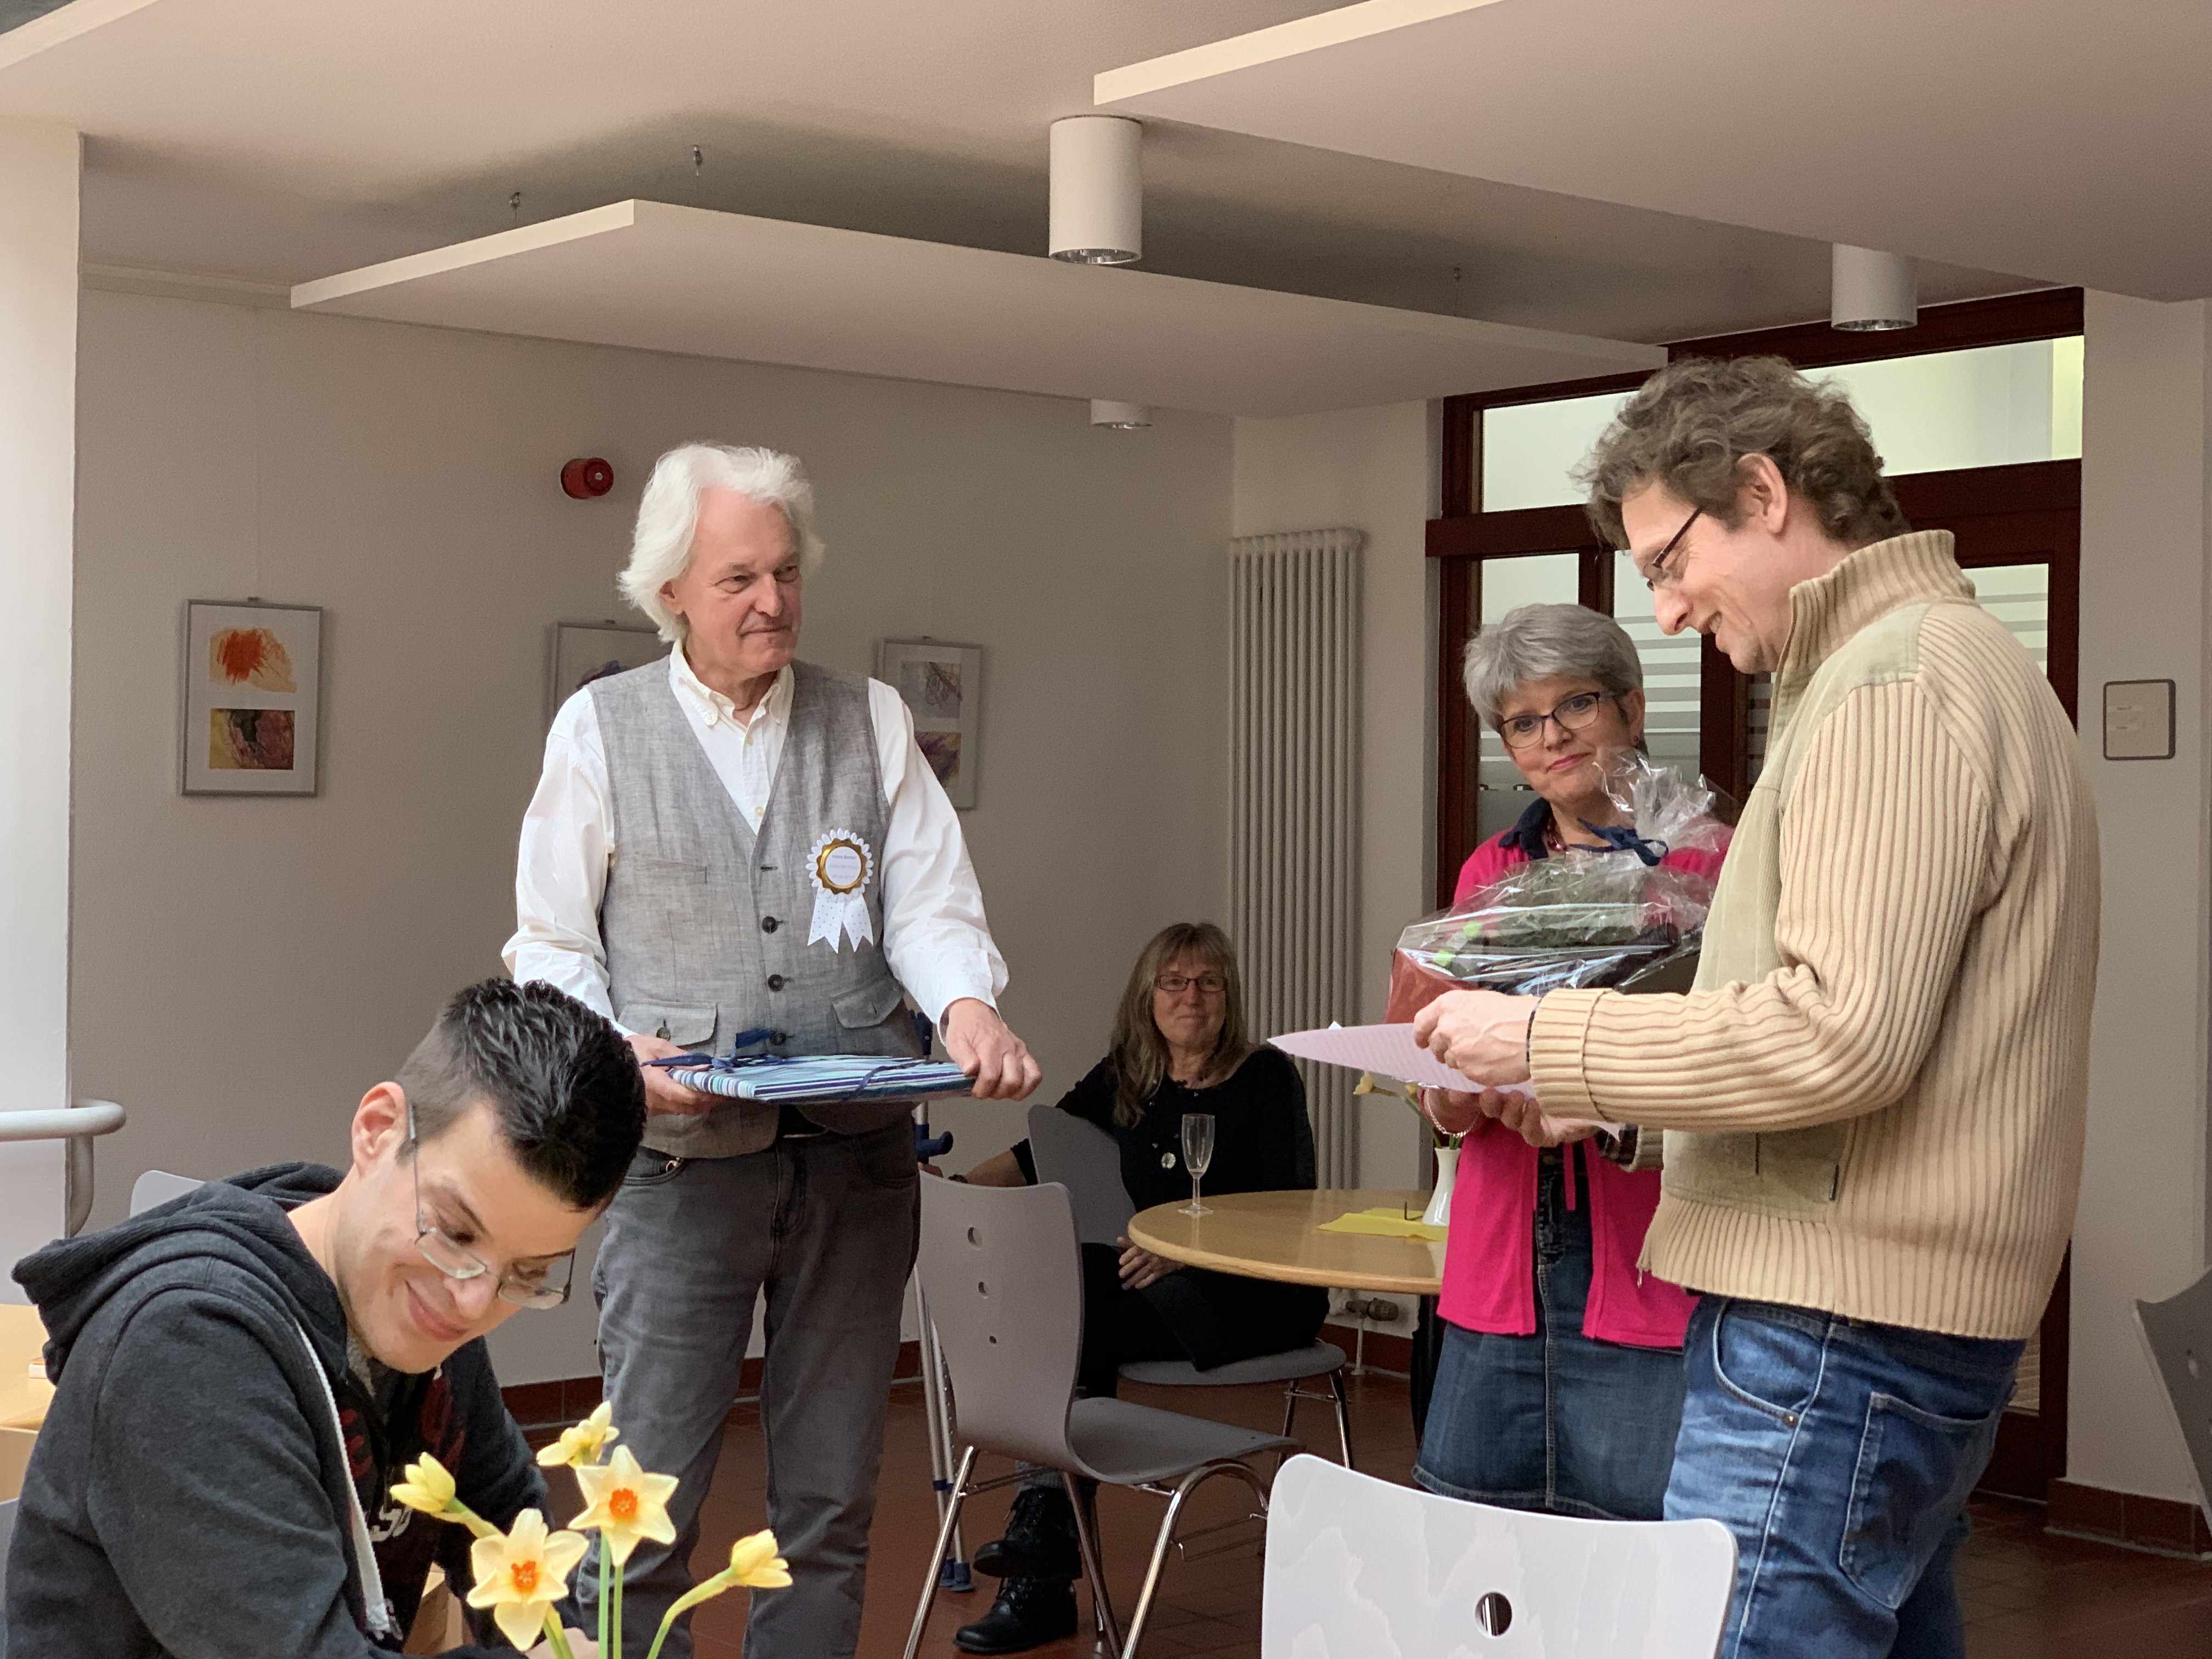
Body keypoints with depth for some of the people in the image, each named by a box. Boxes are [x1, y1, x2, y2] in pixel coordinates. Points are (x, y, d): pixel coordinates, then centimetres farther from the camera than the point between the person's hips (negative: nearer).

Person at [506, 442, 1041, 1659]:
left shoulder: (871, 722, 9)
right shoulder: (599, 728, 3)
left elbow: (930, 904, 2)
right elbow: (551, 949, 4)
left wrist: (965, 1003, -20)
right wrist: (613, 1052, -15)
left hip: (857, 1158, 3)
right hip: (682, 1161, -2)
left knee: (833, 1502, 10)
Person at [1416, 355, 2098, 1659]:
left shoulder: (1902, 682, -13)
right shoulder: (1952, 659, 20)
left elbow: (1844, 1033, -21)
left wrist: (1550, 1040, -11)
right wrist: (1606, 1099, 15)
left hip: (1837, 1327, -11)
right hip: (1908, 1319, 11)